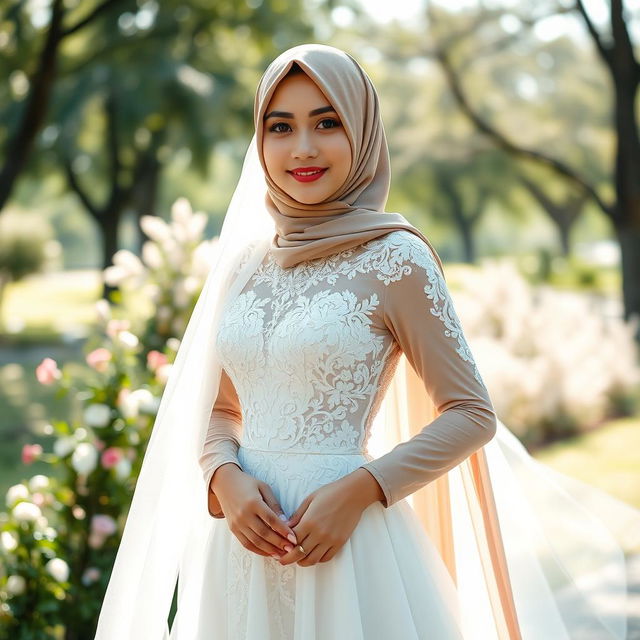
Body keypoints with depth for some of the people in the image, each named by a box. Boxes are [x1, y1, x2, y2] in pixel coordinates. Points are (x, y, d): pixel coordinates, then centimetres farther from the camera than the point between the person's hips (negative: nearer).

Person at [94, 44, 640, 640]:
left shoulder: (394, 257, -7)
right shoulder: (245, 261, 6)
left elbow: (472, 416, -6)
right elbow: (217, 411, 12)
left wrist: (358, 490, -17)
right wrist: (226, 479, -8)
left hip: (347, 550, -4)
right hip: (242, 552, 4)